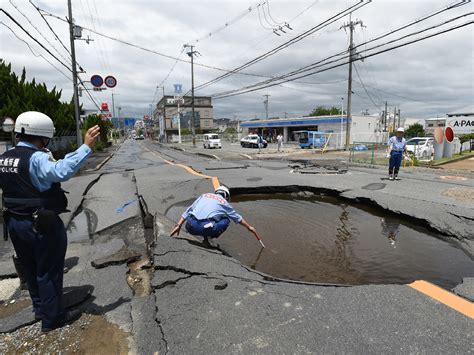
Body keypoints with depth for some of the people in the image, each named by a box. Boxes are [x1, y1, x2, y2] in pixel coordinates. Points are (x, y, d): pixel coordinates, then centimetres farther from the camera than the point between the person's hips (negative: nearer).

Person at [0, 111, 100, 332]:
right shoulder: (37, 158, -23)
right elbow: (61, 171, -42)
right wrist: (86, 146, -42)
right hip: (42, 225, -9)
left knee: (30, 269, 23)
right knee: (49, 271, 7)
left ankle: (40, 308, 40)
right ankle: (52, 318, 21)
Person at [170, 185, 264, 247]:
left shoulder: (204, 195, 24)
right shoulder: (224, 202, 18)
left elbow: (188, 211, 18)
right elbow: (237, 217, 32)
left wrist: (178, 225, 20)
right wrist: (249, 227, 47)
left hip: (190, 227, 4)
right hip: (204, 228, -4)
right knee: (226, 220, 19)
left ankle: (205, 237, 18)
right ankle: (208, 238, 7)